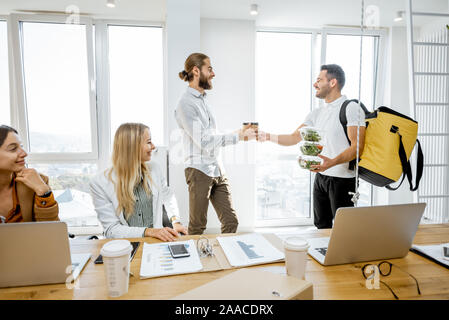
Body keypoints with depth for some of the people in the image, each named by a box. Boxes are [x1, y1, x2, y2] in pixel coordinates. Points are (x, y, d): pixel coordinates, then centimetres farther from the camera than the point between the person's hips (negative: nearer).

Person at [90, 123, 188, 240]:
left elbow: (168, 196, 18)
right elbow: (111, 229, -13)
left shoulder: (153, 168, 2)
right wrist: (148, 231, -25)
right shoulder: (99, 183, -12)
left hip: (155, 242, 1)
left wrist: (176, 221, 3)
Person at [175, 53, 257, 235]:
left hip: (217, 170, 8)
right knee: (197, 227, 5)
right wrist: (238, 136, -14)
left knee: (231, 222, 8)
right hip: (199, 170, -8)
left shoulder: (203, 99, 17)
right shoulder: (186, 103, -10)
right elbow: (204, 141, -17)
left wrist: (240, 133, 11)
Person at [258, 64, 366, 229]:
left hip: (343, 178, -7)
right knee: (321, 225, 17)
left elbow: (357, 146, -18)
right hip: (320, 177, 7)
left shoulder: (351, 108, -10)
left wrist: (332, 162, -32)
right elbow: (294, 138, 7)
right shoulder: (316, 113, 13)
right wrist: (269, 136, -7)